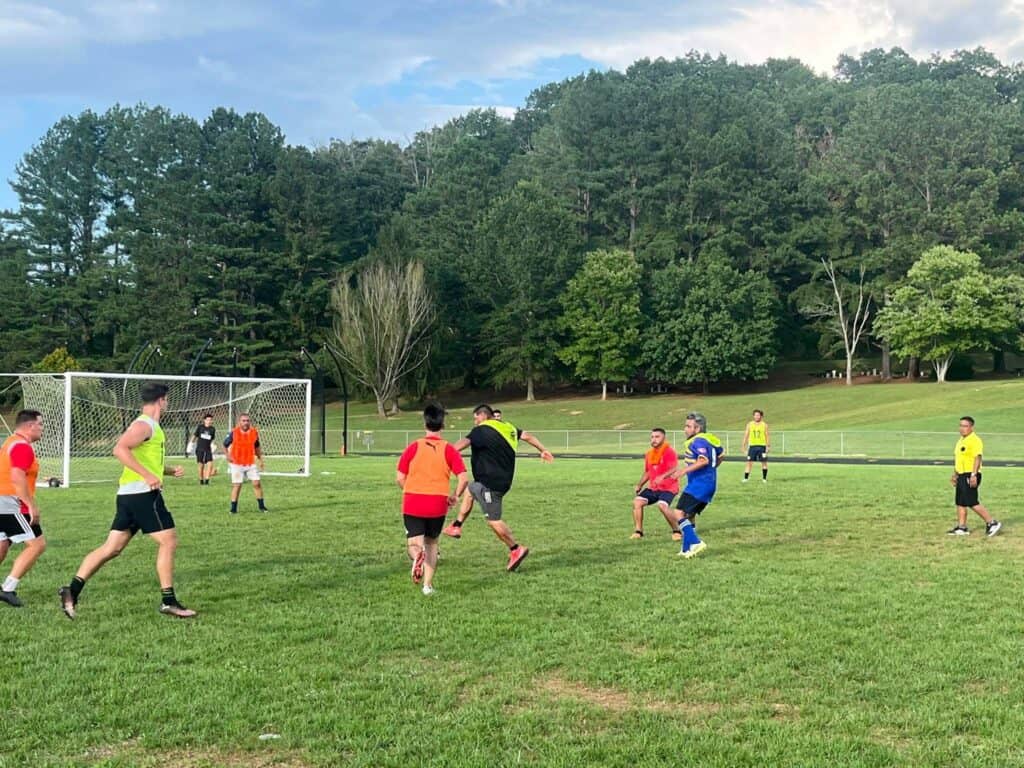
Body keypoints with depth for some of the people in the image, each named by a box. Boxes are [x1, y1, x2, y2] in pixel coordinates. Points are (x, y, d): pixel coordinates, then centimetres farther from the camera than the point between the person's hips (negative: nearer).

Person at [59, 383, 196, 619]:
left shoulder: (149, 425, 21)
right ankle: (168, 601, -1)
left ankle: (73, 590, 4)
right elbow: (120, 449, -25)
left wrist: (170, 471, 19)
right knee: (168, 541, -4)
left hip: (129, 494, 10)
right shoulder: (144, 425, -11)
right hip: (143, 493, -10)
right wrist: (148, 476, -29)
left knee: (112, 547, 8)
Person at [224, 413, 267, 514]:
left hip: (251, 463, 3)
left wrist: (260, 459, 12)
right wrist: (228, 455, -10)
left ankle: (262, 506, 11)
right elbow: (225, 445, 3)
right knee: (237, 485, -2)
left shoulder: (254, 432, -1)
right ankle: (233, 508, 8)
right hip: (237, 464, -3)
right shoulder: (234, 433, -10)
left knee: (257, 483, -1)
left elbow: (257, 447, 14)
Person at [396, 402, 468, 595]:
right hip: (438, 505, 1)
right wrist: (454, 497, 9)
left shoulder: (413, 447, -1)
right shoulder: (448, 449, -2)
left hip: (412, 504, -1)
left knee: (414, 544, 6)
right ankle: (428, 584, 14)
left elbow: (399, 478, -1)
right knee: (431, 543, 20)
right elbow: (464, 478, -9)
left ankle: (417, 556, -29)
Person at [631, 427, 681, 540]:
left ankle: (676, 531, -12)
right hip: (653, 487, 7)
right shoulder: (649, 454, 11)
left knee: (662, 505, -30)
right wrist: (639, 485, 10)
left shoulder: (669, 451, -12)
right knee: (637, 501, -9)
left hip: (668, 487, -7)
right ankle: (638, 531, 1)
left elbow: (673, 470, -26)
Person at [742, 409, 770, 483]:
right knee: (749, 462, -4)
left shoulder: (764, 425, 2)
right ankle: (745, 478, -2)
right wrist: (744, 445, 1)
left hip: (762, 446, -1)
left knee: (764, 462, 4)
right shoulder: (749, 424, 6)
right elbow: (746, 435, 7)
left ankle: (764, 478, 15)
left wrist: (768, 446, -5)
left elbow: (767, 436, 2)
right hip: (752, 446, 1)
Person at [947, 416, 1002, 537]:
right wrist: (955, 475, 22)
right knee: (960, 502, 9)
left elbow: (977, 458, -21)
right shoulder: (961, 441, 17)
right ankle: (961, 527, 13)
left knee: (972, 503, -9)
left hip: (970, 476, -10)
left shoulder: (975, 440, -13)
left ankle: (992, 523, 0)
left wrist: (973, 475, -27)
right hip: (962, 475, 10)